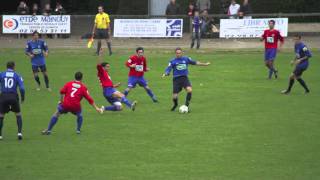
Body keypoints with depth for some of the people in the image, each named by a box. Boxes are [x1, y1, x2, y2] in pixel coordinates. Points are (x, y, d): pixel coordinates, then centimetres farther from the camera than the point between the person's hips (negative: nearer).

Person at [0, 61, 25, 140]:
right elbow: (22, 88, -3)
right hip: (13, 97, 0)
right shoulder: (17, 76, 6)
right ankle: (19, 132, 6)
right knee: (18, 115, 19)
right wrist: (22, 98, 11)